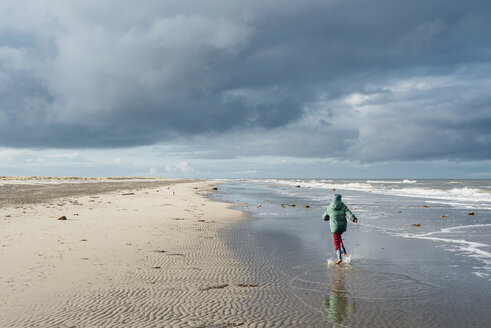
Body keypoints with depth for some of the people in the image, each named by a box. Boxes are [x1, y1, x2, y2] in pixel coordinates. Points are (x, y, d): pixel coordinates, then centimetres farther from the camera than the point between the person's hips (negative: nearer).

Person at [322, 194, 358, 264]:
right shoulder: (343, 206, 3)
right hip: (343, 226, 3)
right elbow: (348, 213, -16)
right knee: (338, 236, 29)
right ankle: (343, 251, 22)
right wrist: (354, 219, -29)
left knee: (337, 242, 0)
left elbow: (324, 217, 12)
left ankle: (339, 258, -12)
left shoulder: (329, 208, 2)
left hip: (335, 227, -3)